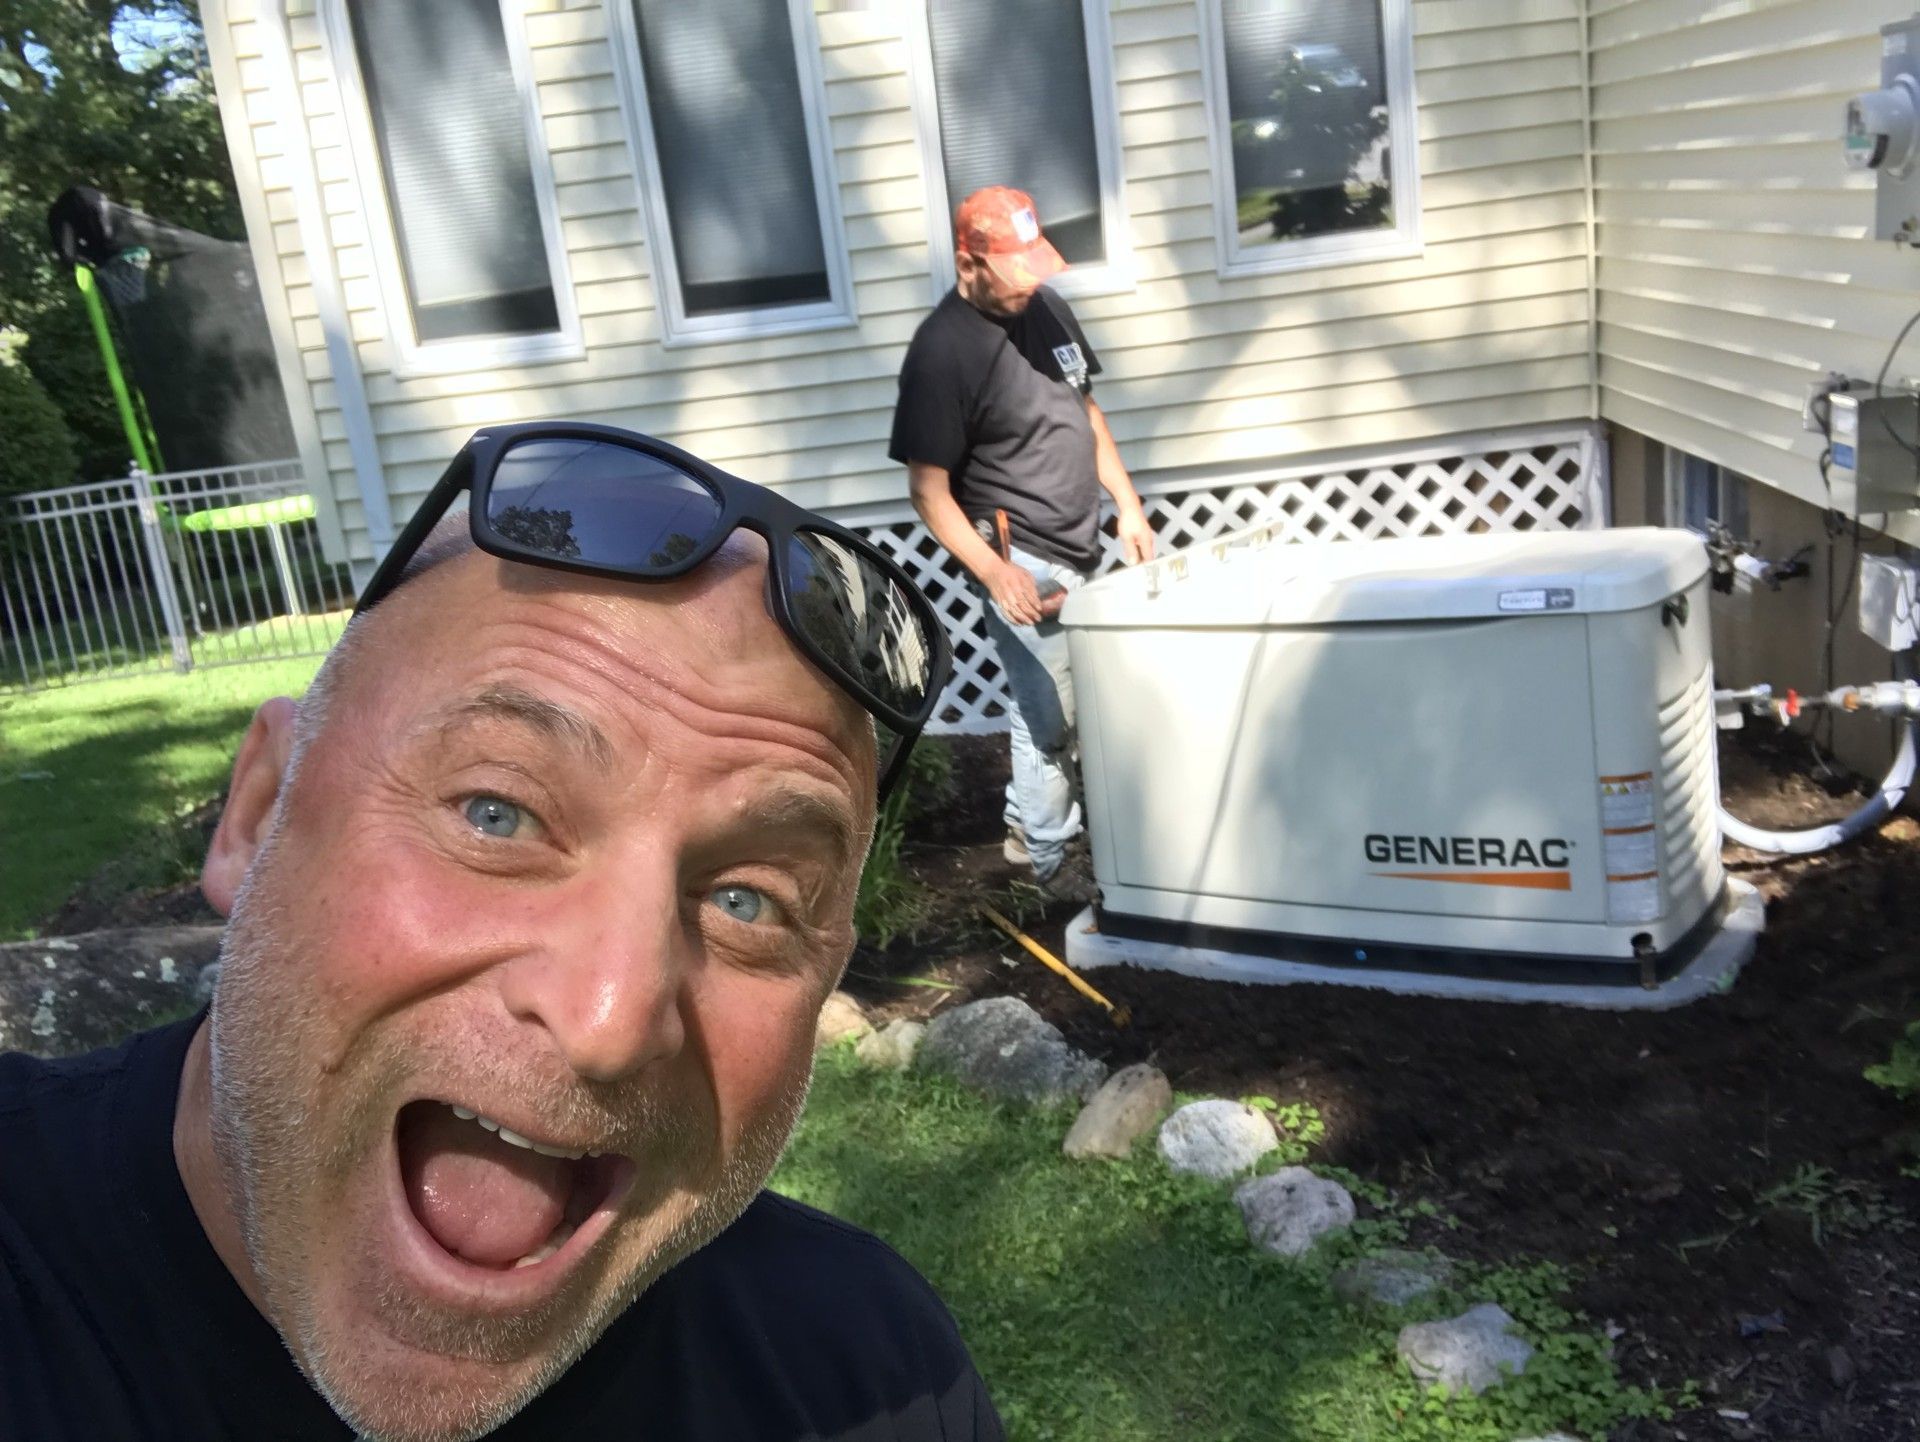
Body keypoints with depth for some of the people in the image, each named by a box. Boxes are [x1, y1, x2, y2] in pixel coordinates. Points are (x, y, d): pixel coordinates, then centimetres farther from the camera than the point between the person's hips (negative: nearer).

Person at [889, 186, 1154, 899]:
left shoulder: (1044, 305, 3)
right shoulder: (942, 352, -19)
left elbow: (1086, 412, 15)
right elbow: (930, 492, -17)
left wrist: (1129, 509, 9)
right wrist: (996, 572, -27)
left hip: (1079, 551, 8)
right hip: (1023, 564, -7)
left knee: (1053, 706, 18)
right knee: (1050, 719, 2)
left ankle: (1025, 824, 38)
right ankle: (1051, 859, 20)